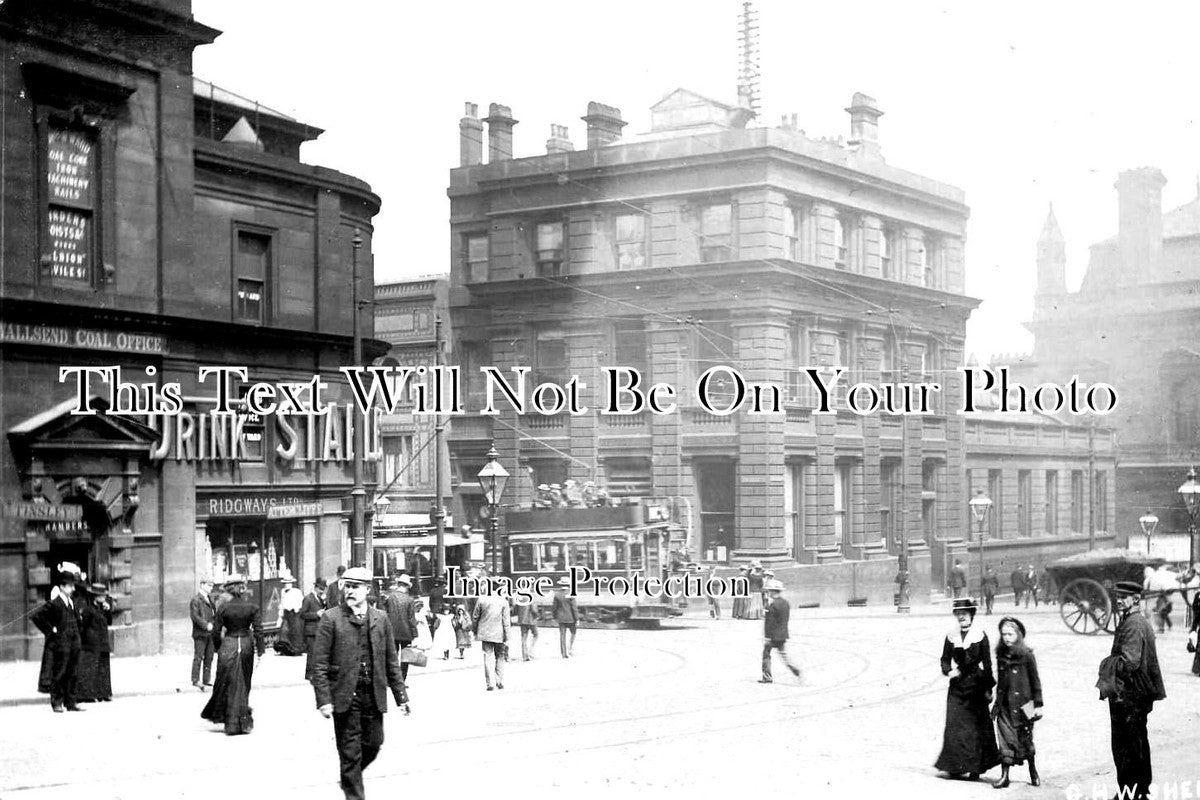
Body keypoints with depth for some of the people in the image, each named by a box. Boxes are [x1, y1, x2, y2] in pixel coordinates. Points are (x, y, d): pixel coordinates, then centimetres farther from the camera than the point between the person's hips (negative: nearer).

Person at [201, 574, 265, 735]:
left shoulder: (223, 608, -7)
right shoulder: (252, 607, -5)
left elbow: (216, 632, -3)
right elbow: (258, 631, -8)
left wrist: (218, 648, 12)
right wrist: (260, 651, -3)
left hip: (228, 645, -1)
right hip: (246, 644, 2)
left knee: (226, 683, 8)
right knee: (244, 684, 14)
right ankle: (243, 722, 19)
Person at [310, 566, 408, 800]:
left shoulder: (381, 619, 7)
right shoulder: (331, 619, -4)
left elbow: (391, 662, 11)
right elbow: (319, 664, -6)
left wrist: (401, 695, 7)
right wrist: (323, 699, -13)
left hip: (374, 695, 4)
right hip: (345, 696, -3)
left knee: (373, 745, 9)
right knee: (350, 751, 1)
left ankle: (350, 777, 37)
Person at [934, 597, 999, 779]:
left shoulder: (980, 635, -4)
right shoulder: (952, 636, 5)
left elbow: (987, 664, -2)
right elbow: (945, 660, 12)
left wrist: (988, 689, -4)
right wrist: (949, 671, -10)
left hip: (976, 684, -2)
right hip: (957, 684, 3)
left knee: (976, 726, 1)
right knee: (954, 726, -1)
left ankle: (975, 767, 8)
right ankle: (955, 766, 7)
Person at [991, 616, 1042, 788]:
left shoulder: (1026, 655, -7)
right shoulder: (1001, 655, 7)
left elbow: (1035, 681, -4)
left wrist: (1038, 704, -4)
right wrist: (997, 702, 17)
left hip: (1022, 703, -4)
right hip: (1005, 705, 4)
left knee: (1025, 738, 5)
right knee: (1006, 739, -1)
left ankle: (1033, 772, 25)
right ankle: (1004, 775, 0)